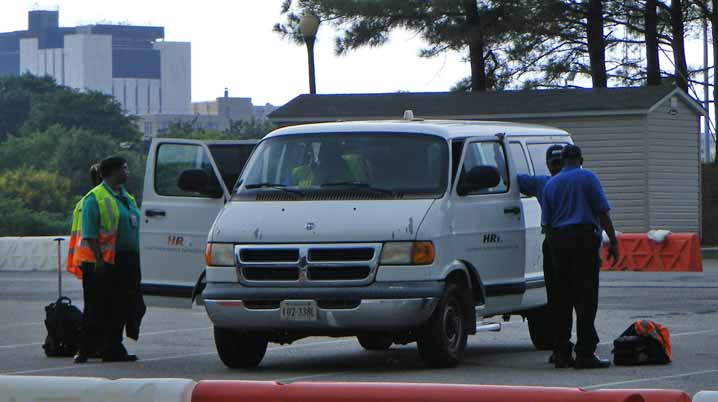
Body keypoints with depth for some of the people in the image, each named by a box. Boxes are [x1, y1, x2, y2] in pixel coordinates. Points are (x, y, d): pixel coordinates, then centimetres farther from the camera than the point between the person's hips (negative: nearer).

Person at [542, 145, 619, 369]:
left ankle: (562, 353, 9)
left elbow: (547, 222, 16)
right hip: (584, 238, -5)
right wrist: (613, 241, -2)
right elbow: (602, 212, -5)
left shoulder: (551, 184, 15)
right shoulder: (587, 178, 1)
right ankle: (585, 354, -10)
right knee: (586, 298, -5)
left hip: (559, 239, 5)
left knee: (562, 299, 9)